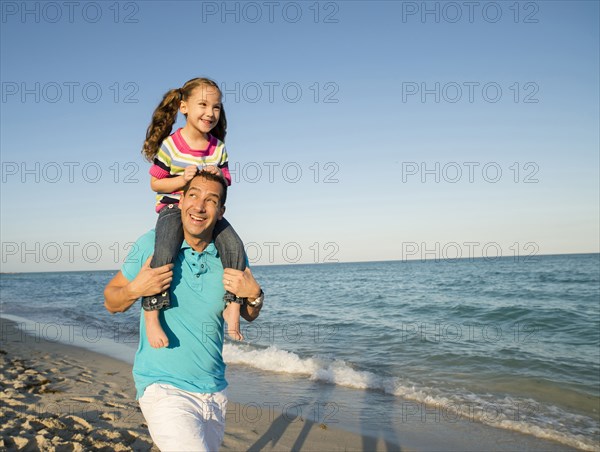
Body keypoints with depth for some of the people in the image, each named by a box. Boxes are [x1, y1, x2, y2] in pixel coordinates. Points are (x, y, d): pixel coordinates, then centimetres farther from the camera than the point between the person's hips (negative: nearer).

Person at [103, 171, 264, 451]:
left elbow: (249, 316, 10)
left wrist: (254, 295, -10)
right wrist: (135, 289, -19)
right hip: (163, 388, -4)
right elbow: (111, 302, 1)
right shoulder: (152, 244, -8)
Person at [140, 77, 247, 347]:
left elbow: (225, 182, 11)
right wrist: (183, 179, -19)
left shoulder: (218, 148, 5)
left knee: (234, 246, -18)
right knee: (165, 253, -30)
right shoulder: (170, 145, -8)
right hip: (172, 207, -4)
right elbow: (155, 183, -3)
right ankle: (151, 316, -21)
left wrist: (220, 177, -13)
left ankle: (233, 306, -7)